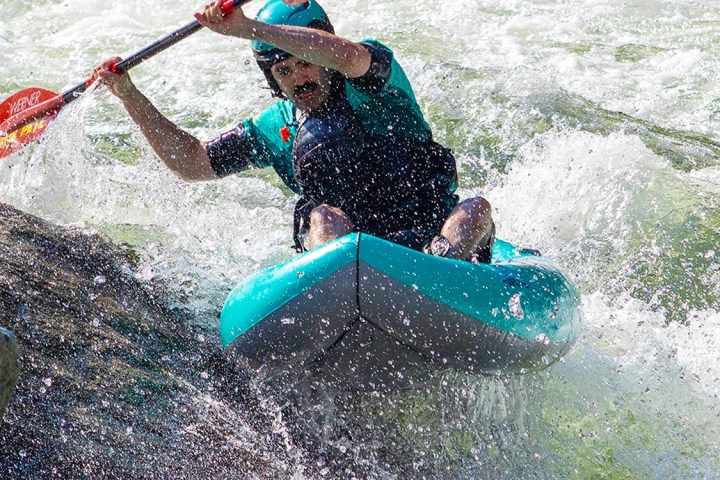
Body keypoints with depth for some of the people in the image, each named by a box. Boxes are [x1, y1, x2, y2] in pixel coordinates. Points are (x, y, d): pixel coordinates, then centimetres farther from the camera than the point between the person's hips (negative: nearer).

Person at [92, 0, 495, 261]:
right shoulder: (277, 129, 14)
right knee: (324, 216, -28)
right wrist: (129, 95, 9)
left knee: (475, 209, -31)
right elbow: (192, 163, 16)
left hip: (435, 232, -2)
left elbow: (347, 56, -25)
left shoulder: (372, 84, 0)